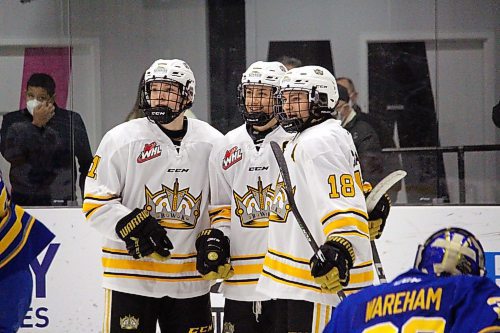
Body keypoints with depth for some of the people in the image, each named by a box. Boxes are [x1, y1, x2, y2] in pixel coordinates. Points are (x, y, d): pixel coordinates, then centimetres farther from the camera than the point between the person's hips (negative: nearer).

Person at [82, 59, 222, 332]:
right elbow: (96, 203, -5)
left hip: (190, 279, 3)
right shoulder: (121, 139, -4)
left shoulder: (214, 143, 4)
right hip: (131, 275, -3)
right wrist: (134, 228, -18)